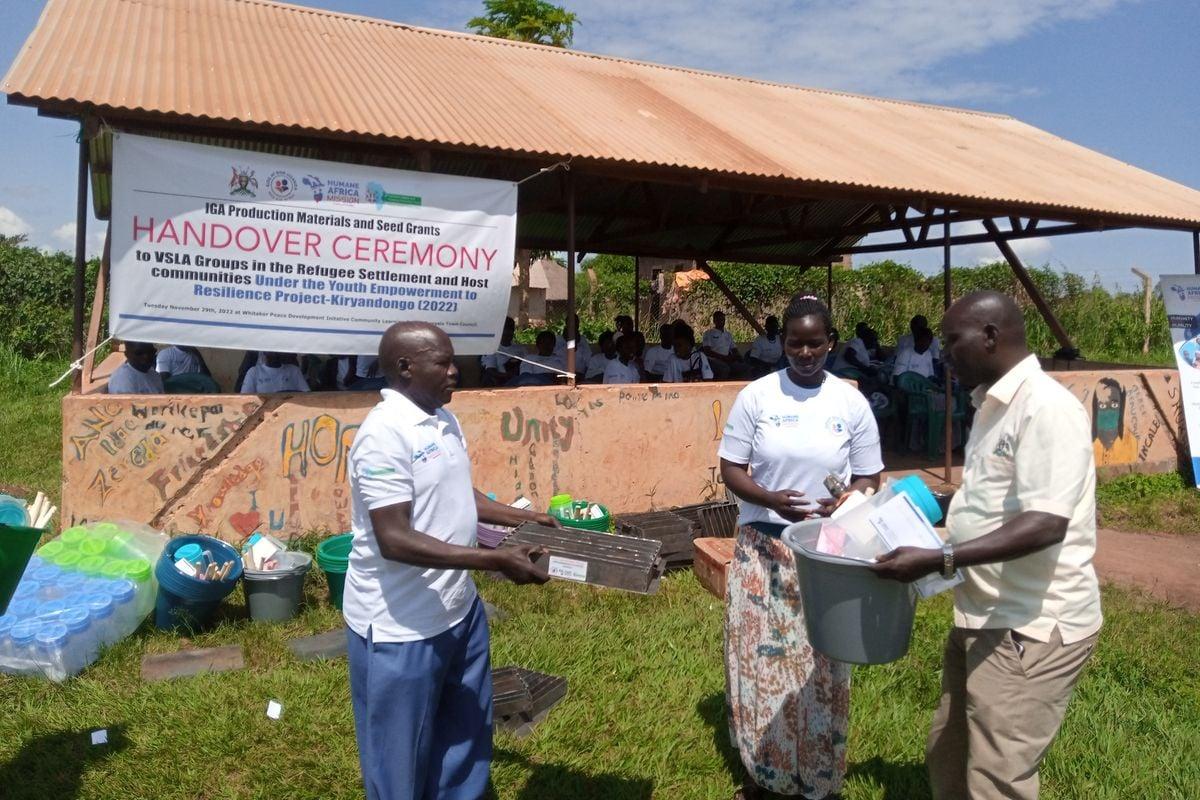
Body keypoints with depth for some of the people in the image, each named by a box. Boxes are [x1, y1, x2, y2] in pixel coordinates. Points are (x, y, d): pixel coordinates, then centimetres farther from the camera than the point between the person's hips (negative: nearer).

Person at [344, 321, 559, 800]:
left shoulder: (444, 420, 5)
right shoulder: (384, 435, -24)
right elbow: (394, 540, -29)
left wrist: (521, 519, 11)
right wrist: (496, 561, -31)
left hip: (458, 609, 9)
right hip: (400, 626, -9)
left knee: (465, 737, 24)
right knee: (400, 759, 11)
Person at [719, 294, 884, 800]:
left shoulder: (852, 403, -1)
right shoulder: (755, 396, -4)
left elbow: (869, 478, 3)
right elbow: (731, 469, -2)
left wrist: (844, 504, -19)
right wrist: (770, 499, -21)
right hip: (762, 546, 0)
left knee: (820, 666, 8)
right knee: (760, 658, 7)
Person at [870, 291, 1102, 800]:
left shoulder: (1046, 407, -20)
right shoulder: (992, 405, 11)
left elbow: (1045, 524, -28)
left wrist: (938, 560, -32)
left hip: (1034, 626, -10)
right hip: (984, 616, 10)